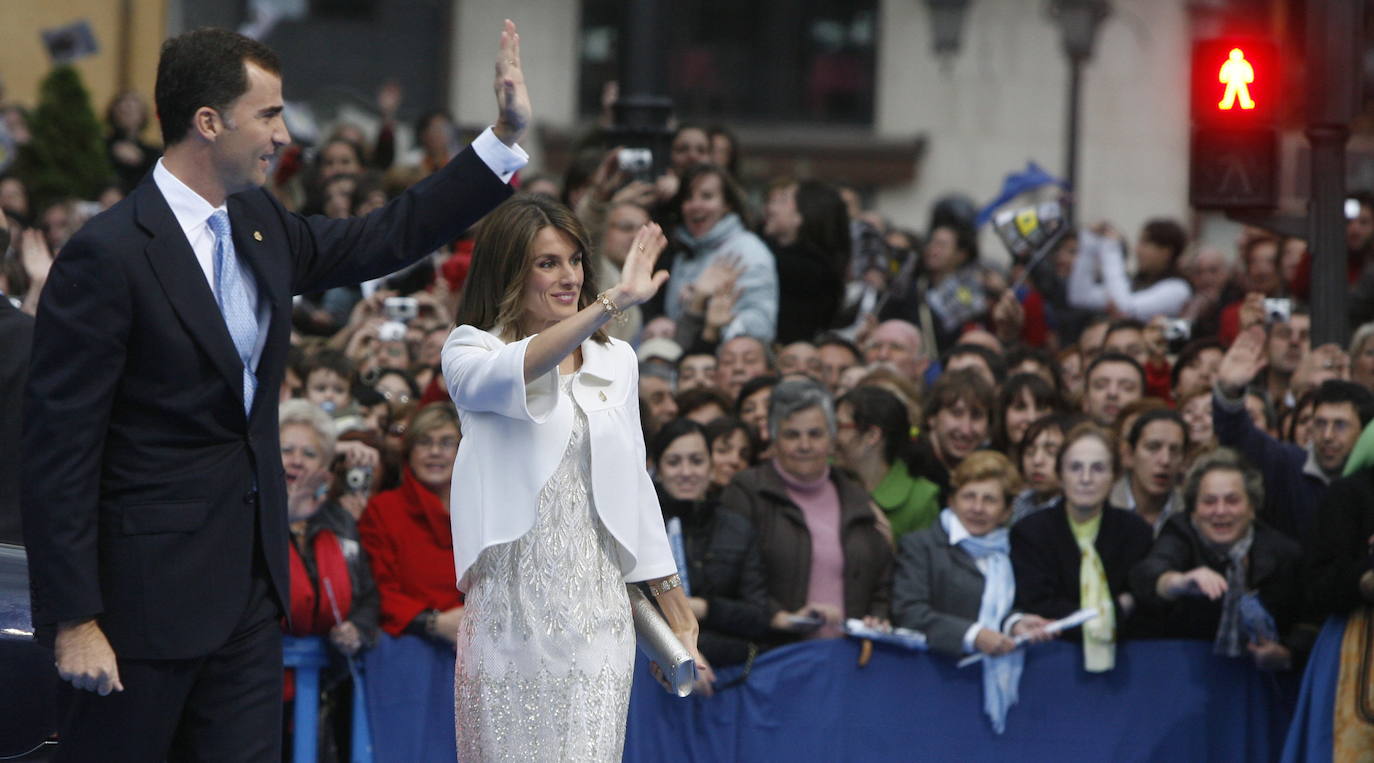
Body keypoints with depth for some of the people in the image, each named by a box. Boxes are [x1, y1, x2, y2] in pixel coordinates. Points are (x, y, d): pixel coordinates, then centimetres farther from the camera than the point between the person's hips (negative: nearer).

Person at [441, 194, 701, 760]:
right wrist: (611, 303, -36)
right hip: (510, 603, -2)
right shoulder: (471, 353, 1)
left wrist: (675, 605, 17)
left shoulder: (615, 361, 14)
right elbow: (510, 375, -24)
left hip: (595, 602, 3)